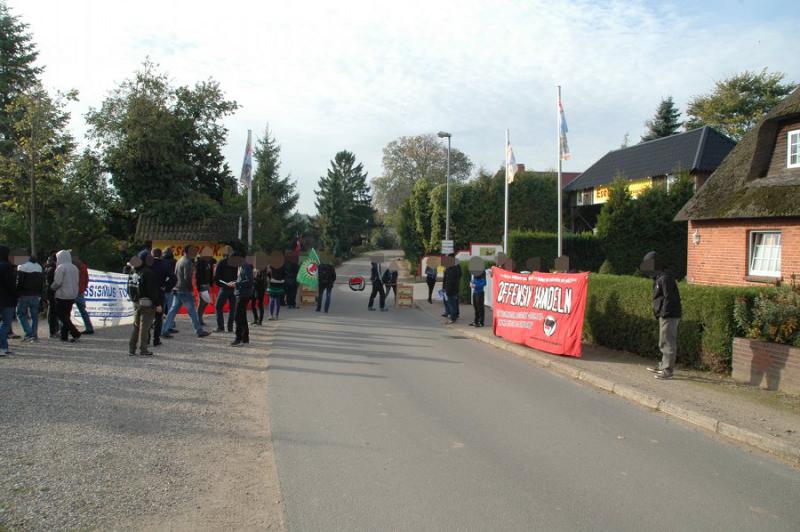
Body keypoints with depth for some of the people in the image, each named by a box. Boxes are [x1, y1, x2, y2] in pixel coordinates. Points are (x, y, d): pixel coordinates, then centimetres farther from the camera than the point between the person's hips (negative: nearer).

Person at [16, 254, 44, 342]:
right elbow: (42, 285, 9)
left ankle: (29, 333, -8)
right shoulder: (40, 269, 9)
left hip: (24, 296, -4)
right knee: (35, 316, 8)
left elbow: (19, 284, -11)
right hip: (36, 296, 4)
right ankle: (34, 335, 7)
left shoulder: (22, 268, -6)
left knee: (21, 314, 5)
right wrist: (40, 297, 12)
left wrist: (16, 297, -7)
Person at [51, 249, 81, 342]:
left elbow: (57, 283, -16)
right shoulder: (75, 268, 9)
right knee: (66, 316, 14)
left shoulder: (61, 268, -13)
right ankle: (64, 336, 15)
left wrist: (51, 287, 2)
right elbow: (77, 282, 12)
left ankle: (75, 333, -11)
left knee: (62, 317, -1)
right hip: (72, 296, 7)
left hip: (62, 296, -7)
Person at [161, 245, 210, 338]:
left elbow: (175, 275, 19)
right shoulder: (187, 262, -14)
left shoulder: (180, 261, 15)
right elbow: (187, 278, -21)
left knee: (173, 310, 9)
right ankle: (199, 331, 7)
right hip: (185, 291, -9)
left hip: (177, 290, 9)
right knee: (192, 311, 0)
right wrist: (191, 289, -12)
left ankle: (164, 331, 8)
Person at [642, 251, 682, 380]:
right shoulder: (659, 277, 15)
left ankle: (668, 370, -1)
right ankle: (664, 366, 28)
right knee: (666, 342, 18)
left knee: (667, 343, -6)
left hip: (668, 316, -10)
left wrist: (664, 314, -20)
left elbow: (669, 298, -21)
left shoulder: (665, 278, -16)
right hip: (666, 315, 10)